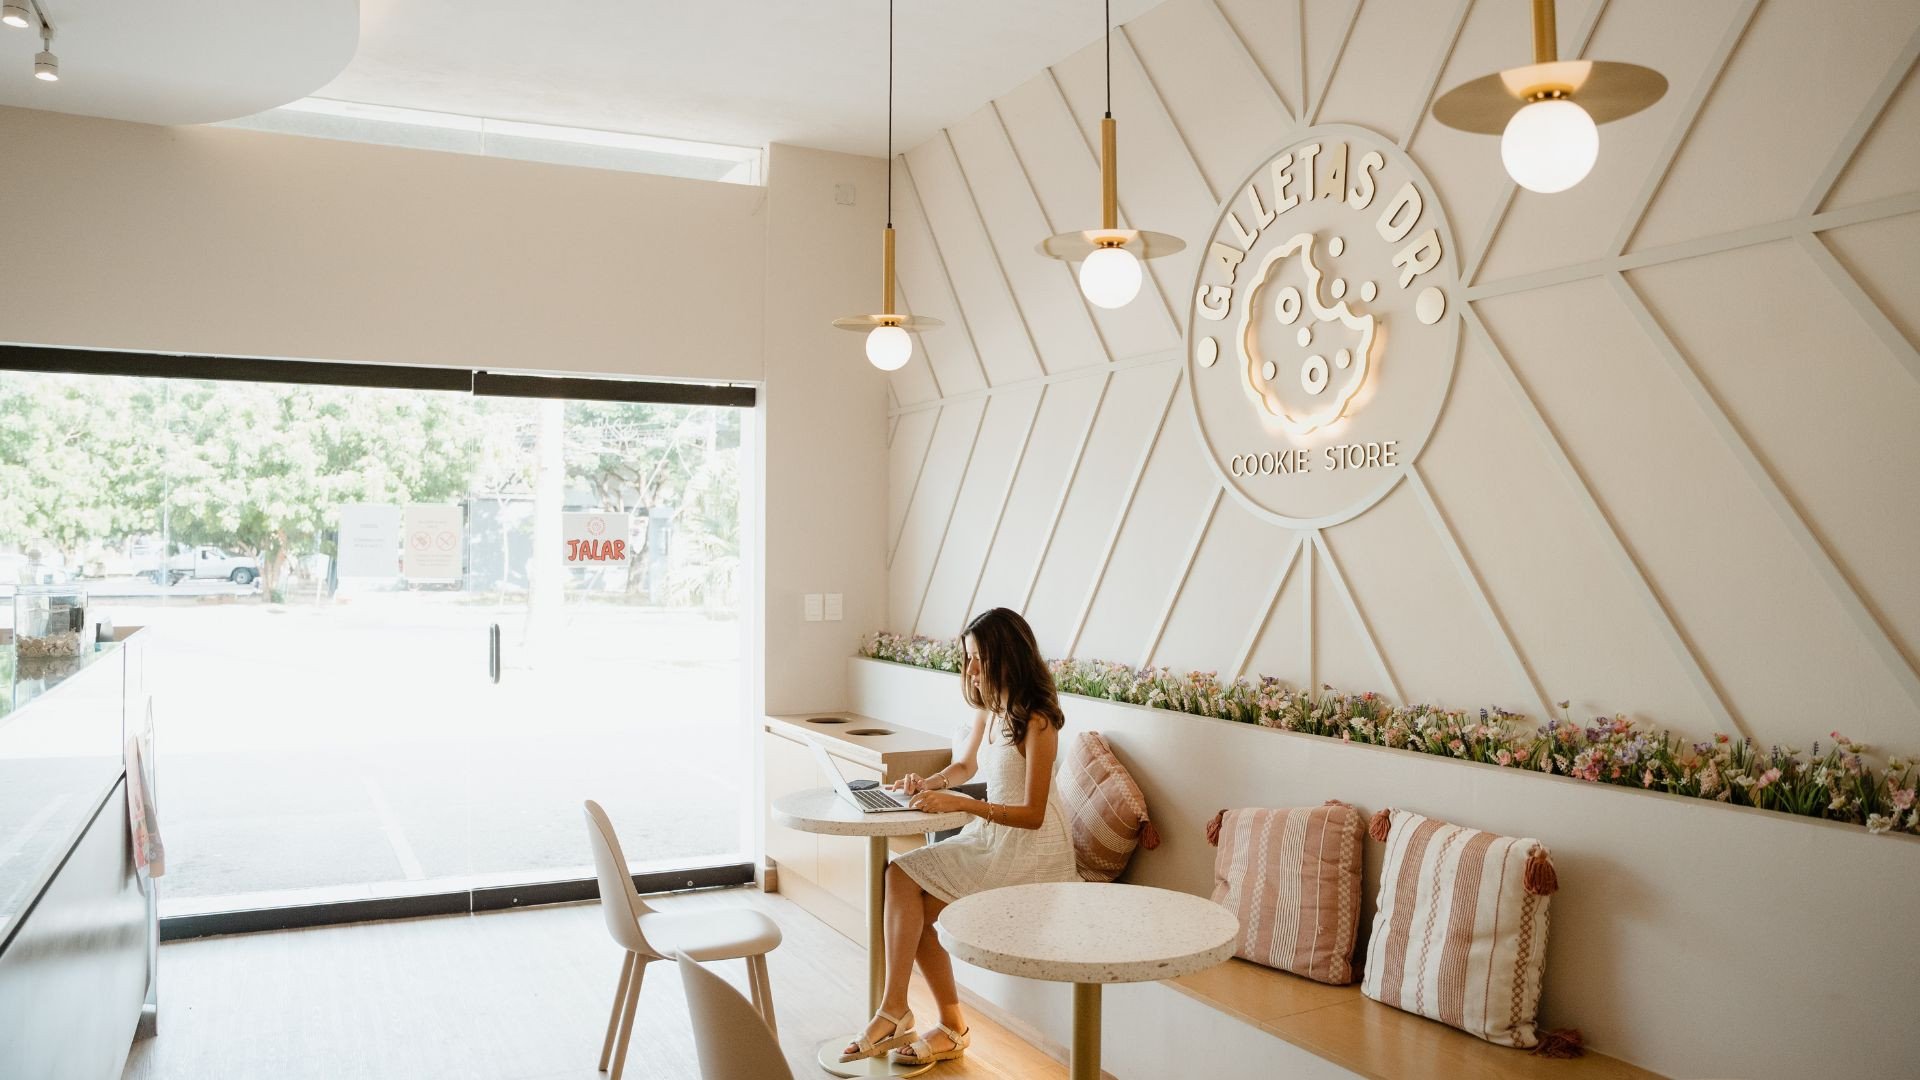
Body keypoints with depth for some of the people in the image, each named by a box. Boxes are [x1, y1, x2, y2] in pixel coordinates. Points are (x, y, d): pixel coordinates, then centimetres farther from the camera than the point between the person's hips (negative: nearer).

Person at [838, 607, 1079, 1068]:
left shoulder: (1036, 720, -18)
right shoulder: (988, 707, 7)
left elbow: (1032, 815, -19)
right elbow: (965, 765, 23)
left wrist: (961, 803, -26)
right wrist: (930, 784, 2)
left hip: (1030, 847, -8)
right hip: (990, 836, 8)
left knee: (923, 903, -18)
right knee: (902, 874, -12)